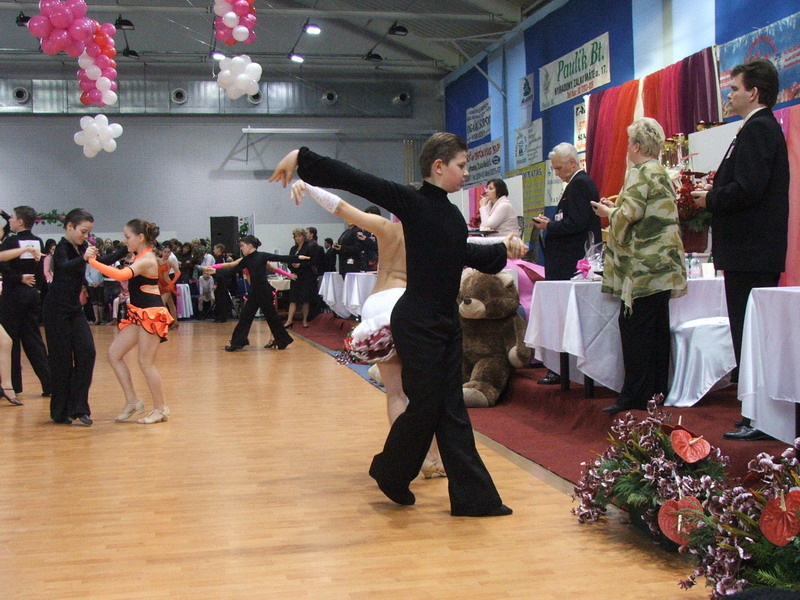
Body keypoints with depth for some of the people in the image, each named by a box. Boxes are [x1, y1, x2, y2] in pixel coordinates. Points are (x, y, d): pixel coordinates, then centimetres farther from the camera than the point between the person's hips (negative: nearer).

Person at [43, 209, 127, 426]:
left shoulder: (81, 247, 7)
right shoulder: (62, 248, -15)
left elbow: (102, 262, 18)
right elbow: (65, 267, -36)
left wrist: (126, 251, 10)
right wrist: (84, 258, -55)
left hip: (74, 309, 7)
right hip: (57, 310, -7)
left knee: (87, 352, -4)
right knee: (62, 359, -3)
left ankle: (78, 407, -1)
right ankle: (60, 412, 8)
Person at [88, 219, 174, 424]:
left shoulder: (146, 260, -18)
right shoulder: (140, 258, 13)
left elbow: (121, 275, -34)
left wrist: (93, 261, -32)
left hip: (151, 315, -10)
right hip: (138, 314, 10)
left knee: (146, 362, -3)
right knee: (114, 354, 6)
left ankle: (160, 409, 10)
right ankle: (132, 401, 11)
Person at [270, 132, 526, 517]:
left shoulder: (452, 215, 12)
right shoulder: (411, 202, -11)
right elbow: (355, 181, -16)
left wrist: (503, 248, 28)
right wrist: (301, 157, -19)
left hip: (446, 322, 8)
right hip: (417, 322, -8)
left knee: (451, 410, 9)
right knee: (426, 405, 0)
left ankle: (474, 496, 14)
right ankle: (390, 474, 26)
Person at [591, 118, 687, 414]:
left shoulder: (640, 173, -11)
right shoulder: (663, 174, 18)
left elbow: (627, 215, -19)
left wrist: (609, 211, 0)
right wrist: (616, 208, 21)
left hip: (643, 267, -9)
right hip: (663, 267, 9)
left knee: (634, 326, -6)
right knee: (657, 330, 10)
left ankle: (635, 395, -4)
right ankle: (657, 392, 16)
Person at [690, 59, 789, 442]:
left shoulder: (757, 129, -13)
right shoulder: (765, 127, 19)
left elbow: (748, 188, -24)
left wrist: (710, 199, -9)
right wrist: (715, 193, 10)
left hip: (749, 253, -11)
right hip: (759, 251, 11)